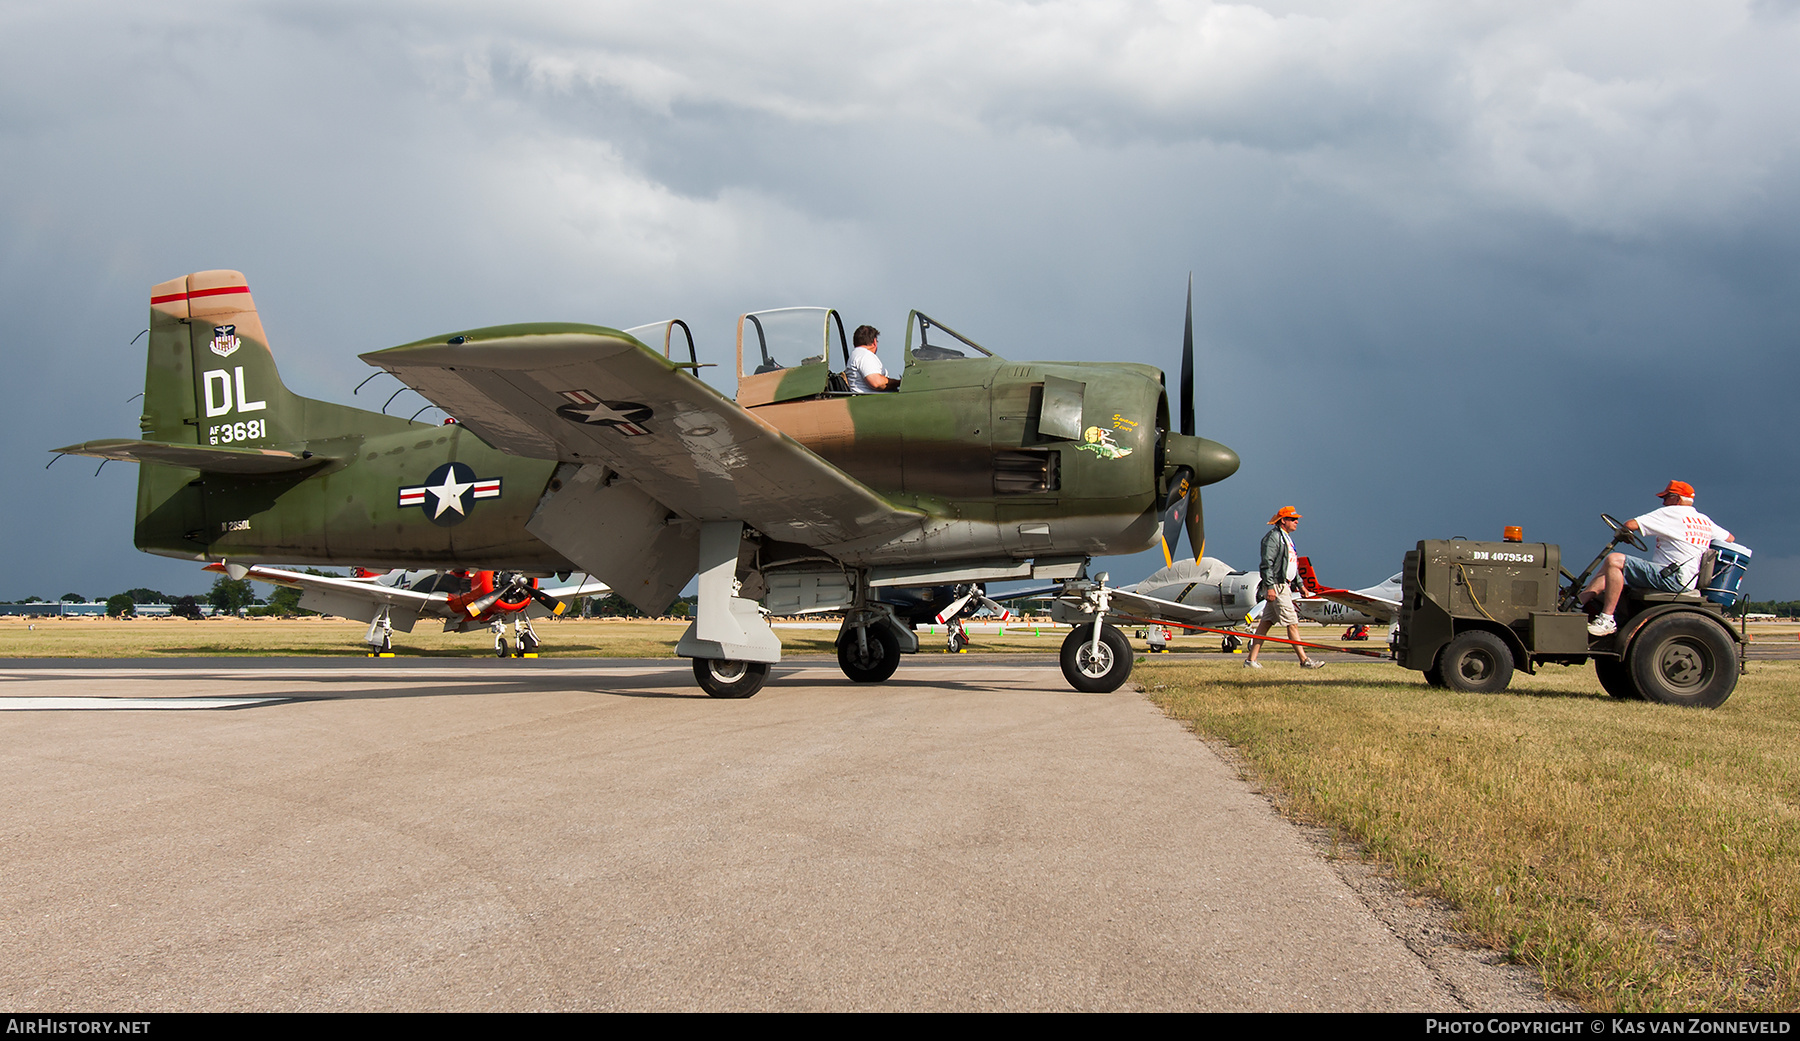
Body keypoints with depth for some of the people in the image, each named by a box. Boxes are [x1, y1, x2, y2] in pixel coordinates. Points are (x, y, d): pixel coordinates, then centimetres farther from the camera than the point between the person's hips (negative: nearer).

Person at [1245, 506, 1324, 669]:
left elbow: (1292, 566, 27)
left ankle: (1251, 660, 7)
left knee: (1266, 623, 7)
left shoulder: (1286, 538, 21)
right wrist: (1270, 587, -24)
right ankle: (1304, 661, -7)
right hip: (1277, 586, -10)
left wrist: (1300, 585, 22)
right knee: (1292, 623, -9)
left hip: (1285, 585, 10)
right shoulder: (1273, 537, -11)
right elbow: (1267, 564, -18)